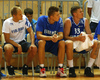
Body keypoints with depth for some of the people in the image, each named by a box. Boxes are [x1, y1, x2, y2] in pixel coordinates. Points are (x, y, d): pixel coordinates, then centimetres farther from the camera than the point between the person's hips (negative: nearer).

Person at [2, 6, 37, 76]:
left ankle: (26, 66, 0)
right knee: (8, 48, -39)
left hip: (22, 41, 3)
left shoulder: (24, 18, -8)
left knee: (34, 49, -25)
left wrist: (32, 43, -20)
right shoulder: (7, 23, -16)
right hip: (11, 42, -3)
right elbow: (7, 39, -14)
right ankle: (9, 66, -10)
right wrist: (18, 46, -26)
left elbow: (30, 31, -4)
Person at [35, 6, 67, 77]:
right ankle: (42, 69, -29)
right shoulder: (41, 19, -18)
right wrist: (50, 38, -41)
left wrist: (57, 38, -40)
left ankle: (60, 69, -22)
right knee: (41, 42, -37)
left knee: (62, 43, -27)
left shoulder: (59, 20, -9)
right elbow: (38, 35, -23)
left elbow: (61, 35, -14)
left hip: (53, 43, 3)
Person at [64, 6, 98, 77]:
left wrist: (90, 36, -21)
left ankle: (88, 69, -14)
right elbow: (65, 36, -16)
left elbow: (89, 33, 6)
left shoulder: (85, 20, 3)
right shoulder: (68, 21, -10)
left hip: (82, 44, 5)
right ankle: (71, 69, -26)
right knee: (69, 43, -40)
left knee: (96, 43, -19)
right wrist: (77, 38, -32)